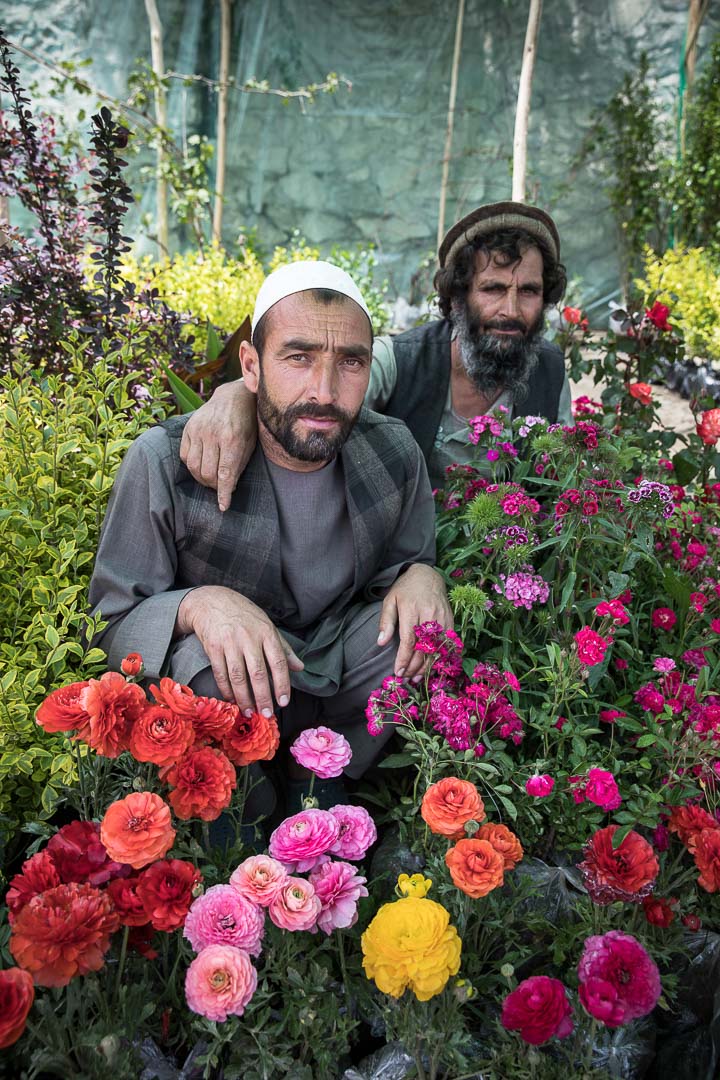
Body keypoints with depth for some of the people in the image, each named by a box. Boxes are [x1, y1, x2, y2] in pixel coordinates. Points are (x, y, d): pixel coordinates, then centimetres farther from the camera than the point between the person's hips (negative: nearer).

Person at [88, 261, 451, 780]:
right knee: (204, 666, -35)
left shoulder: (395, 451, -10)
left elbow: (406, 561, 6)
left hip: (345, 661, 4)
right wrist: (196, 603, -39)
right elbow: (111, 625, -16)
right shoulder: (165, 461, -21)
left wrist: (421, 575, -20)